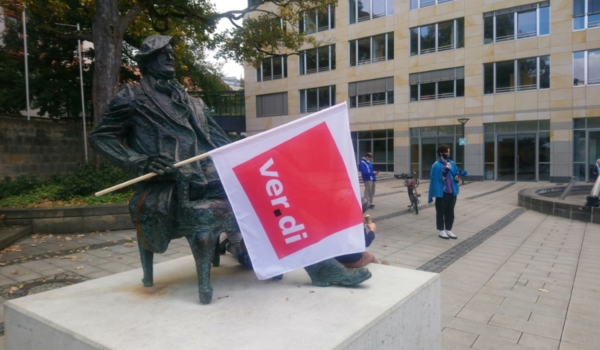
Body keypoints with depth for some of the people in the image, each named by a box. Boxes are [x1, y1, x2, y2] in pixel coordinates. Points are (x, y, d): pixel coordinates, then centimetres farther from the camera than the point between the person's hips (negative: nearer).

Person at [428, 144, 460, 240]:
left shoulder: (452, 163, 7)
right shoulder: (436, 165, -11)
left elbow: (456, 174, 17)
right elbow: (434, 180, -12)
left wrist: (457, 178, -7)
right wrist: (433, 194, -15)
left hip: (452, 192, 6)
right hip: (441, 193, -6)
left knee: (450, 212, 14)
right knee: (441, 212, 5)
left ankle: (448, 230, 26)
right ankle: (441, 231, 17)